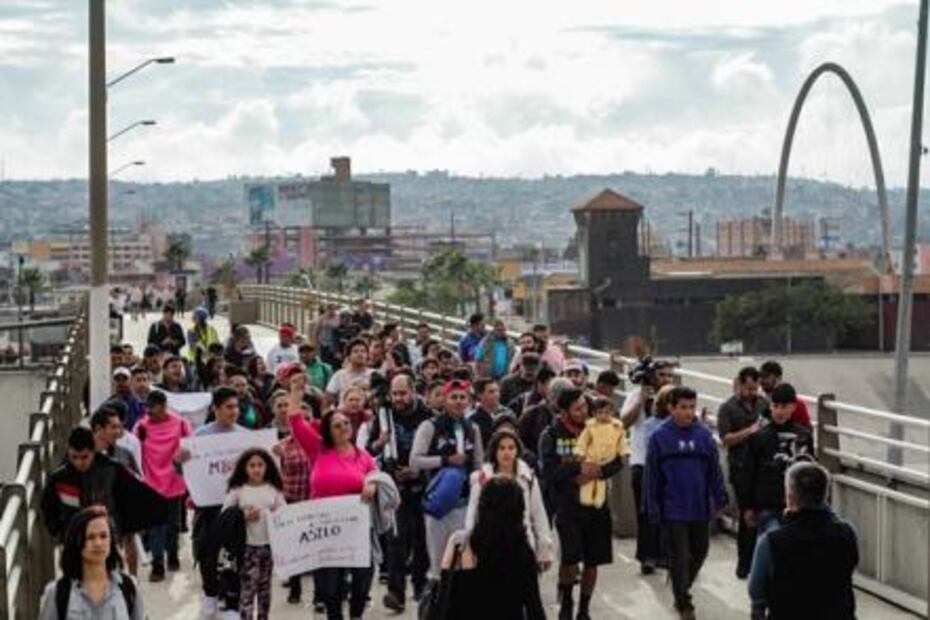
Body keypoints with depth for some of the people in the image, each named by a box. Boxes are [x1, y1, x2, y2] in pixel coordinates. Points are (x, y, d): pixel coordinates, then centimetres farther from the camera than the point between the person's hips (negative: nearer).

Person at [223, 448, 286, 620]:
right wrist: (244, 517, -17)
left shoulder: (273, 490, 5)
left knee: (265, 586, 14)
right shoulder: (237, 490, -3)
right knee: (248, 587, -9)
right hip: (247, 546, -4)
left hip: (269, 545, 4)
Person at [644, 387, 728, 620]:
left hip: (700, 508, 3)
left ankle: (682, 585, 41)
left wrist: (720, 498, 1)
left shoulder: (704, 434, -1)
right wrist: (652, 508, -5)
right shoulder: (660, 437, -8)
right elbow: (651, 475, -4)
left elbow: (714, 469, 4)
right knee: (679, 557, 2)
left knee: (699, 552, 16)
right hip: (673, 510, -3)